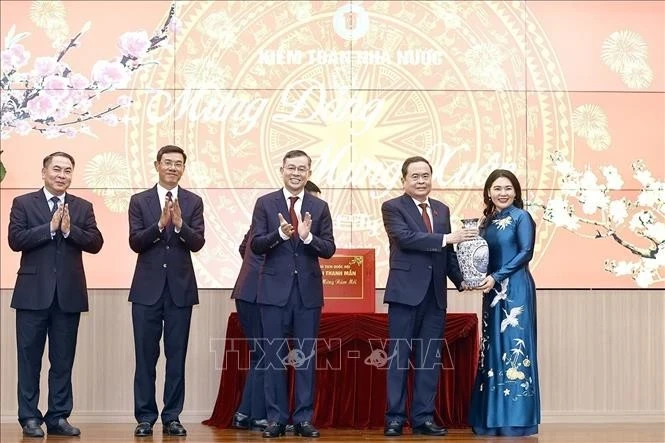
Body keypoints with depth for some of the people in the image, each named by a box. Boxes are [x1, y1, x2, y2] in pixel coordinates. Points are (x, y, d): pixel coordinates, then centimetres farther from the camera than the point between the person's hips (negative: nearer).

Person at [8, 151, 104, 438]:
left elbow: (95, 243, 0)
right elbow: (15, 240, -9)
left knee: (63, 360, 6)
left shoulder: (83, 207, 10)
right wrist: (50, 227, -15)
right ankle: (29, 417, 9)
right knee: (30, 358, 2)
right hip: (34, 293, -2)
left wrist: (69, 230, -14)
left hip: (69, 294, 2)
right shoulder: (23, 204, 4)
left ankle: (58, 417, 13)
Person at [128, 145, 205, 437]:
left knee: (177, 356, 5)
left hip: (180, 289, 0)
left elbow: (197, 243, -6)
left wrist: (179, 224, -23)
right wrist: (160, 224, -20)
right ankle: (145, 417, 11)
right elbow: (135, 242, -6)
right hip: (147, 289, 0)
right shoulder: (139, 201, 4)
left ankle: (172, 417, 12)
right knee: (145, 356, 3)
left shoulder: (193, 202, 4)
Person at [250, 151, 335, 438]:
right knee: (274, 356, 3)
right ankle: (276, 418, 10)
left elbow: (329, 249, 1)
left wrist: (308, 237, -18)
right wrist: (280, 234, -21)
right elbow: (256, 245, -4)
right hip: (275, 289, -1)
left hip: (308, 290, 1)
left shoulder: (319, 207, 6)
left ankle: (304, 418, 10)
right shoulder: (265, 204, 3)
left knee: (307, 356, 4)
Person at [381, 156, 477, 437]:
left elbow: (447, 252, 15)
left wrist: (461, 280, 0)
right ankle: (395, 418, 5)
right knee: (399, 357, 0)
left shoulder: (442, 210, 15)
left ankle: (423, 418, 12)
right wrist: (446, 238, -22)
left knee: (430, 359, 6)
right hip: (406, 292, -5)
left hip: (435, 295, 5)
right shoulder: (392, 208, -2)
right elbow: (404, 237, -18)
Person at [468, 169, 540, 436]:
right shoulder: (488, 221, 14)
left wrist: (496, 277, -16)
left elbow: (526, 253, -11)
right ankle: (493, 418, 11)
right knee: (493, 347, 6)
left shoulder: (521, 217, -3)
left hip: (516, 289, -7)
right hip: (494, 292, 7)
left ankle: (516, 418, -5)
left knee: (514, 345, -7)